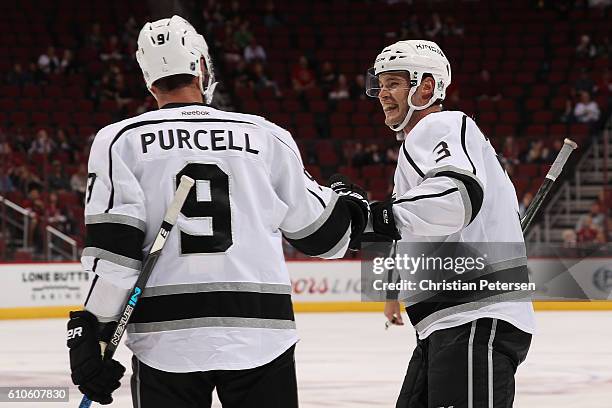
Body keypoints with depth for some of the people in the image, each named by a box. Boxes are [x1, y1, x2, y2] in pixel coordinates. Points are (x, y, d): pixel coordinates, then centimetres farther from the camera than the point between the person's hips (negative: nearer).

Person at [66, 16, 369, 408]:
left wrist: (90, 331, -4)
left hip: (164, 341, -1)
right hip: (261, 337, 1)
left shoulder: (121, 140, 3)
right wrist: (349, 205, 37)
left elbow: (112, 246, -6)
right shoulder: (268, 137, 8)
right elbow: (318, 232, 16)